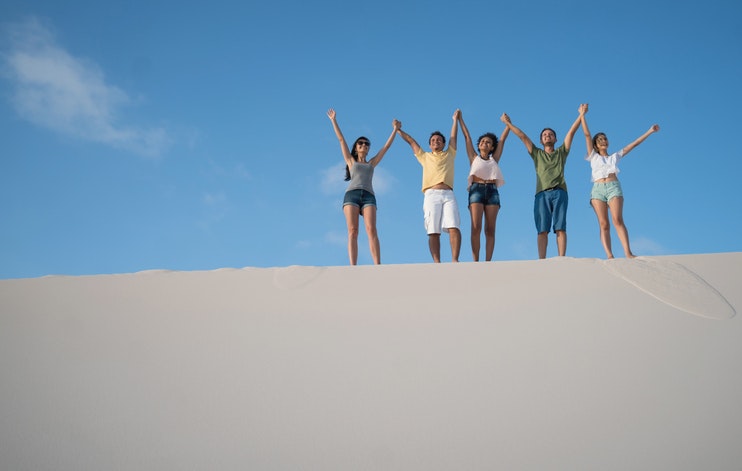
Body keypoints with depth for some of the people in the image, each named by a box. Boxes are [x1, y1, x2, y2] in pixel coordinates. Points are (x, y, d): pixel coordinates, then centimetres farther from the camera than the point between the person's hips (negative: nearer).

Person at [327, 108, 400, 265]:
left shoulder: (372, 163, 30)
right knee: (353, 232, -16)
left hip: (368, 196, 1)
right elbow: (341, 139, 26)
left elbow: (387, 146, 30)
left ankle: (378, 266, -31)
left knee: (371, 230, -18)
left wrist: (395, 129, 29)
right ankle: (353, 268, -27)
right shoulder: (351, 161, 27)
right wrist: (333, 120, 25)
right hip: (351, 194, -1)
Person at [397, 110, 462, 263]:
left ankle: (455, 260, -24)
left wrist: (455, 120, 40)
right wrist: (398, 130, 38)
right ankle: (437, 263, -16)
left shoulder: (449, 154, 26)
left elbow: (453, 137, 32)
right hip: (431, 194, 0)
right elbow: (411, 141, 32)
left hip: (448, 194, 0)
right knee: (433, 231, -10)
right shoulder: (425, 157, 26)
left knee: (453, 227, -18)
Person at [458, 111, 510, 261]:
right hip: (476, 189, -2)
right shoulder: (474, 158, 19)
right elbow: (467, 136, 22)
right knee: (476, 227, -14)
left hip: (492, 191, 2)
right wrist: (460, 119, 25)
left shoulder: (494, 159, 22)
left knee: (490, 229, -6)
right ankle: (475, 261, -19)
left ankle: (488, 262, -11)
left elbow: (502, 139, 25)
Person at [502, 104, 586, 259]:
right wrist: (508, 124, 21)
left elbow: (571, 132, 18)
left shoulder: (561, 152, 24)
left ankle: (561, 259, -17)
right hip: (542, 194, 1)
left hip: (559, 193, 0)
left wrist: (581, 115, 13)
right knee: (542, 230, -8)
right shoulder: (537, 154, 24)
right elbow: (523, 136, 22)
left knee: (560, 228, -9)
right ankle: (541, 260, -15)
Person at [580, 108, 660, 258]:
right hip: (598, 189, 0)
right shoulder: (593, 157, 20)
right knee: (603, 224, -12)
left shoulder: (615, 156, 24)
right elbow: (587, 134, 14)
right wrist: (582, 115, 10)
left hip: (614, 187, 0)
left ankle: (628, 253, -31)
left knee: (618, 220, -19)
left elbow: (634, 144, 25)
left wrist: (649, 131, 24)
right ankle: (609, 256, -24)